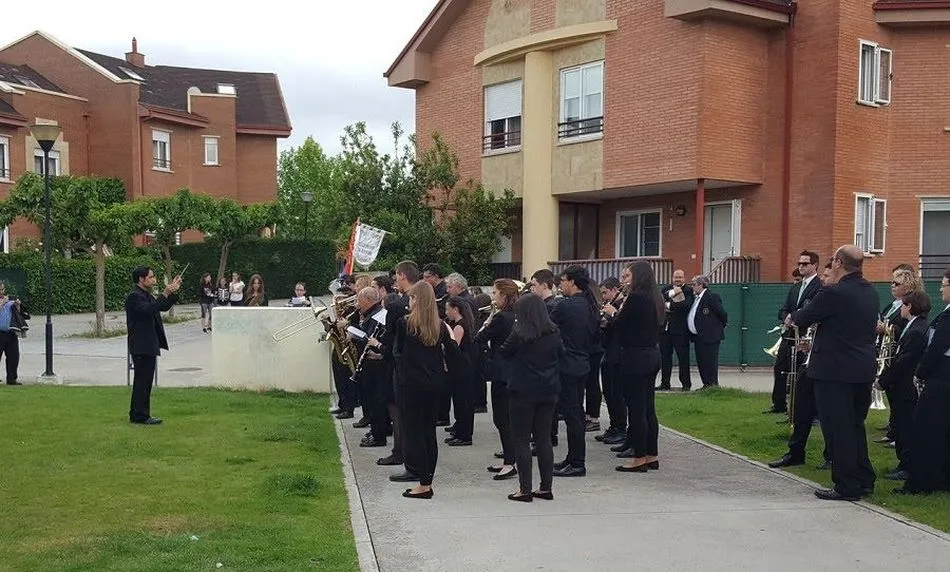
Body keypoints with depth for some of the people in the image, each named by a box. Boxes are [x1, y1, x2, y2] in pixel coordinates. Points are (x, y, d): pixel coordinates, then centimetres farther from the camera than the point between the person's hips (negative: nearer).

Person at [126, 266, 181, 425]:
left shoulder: (147, 295, 16)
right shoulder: (134, 296, -15)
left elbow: (163, 307, 20)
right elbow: (149, 309, -30)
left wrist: (173, 291, 10)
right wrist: (165, 294, -30)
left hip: (148, 346, 11)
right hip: (141, 347, -11)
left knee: (143, 381, 16)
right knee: (143, 381, -6)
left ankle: (137, 414, 24)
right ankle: (141, 415, -1)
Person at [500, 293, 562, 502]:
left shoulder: (519, 334, -14)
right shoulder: (554, 333, 0)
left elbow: (503, 352, 1)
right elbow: (561, 353, 16)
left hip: (523, 392, -5)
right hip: (549, 391, 5)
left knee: (521, 440, 3)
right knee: (544, 438, 12)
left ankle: (525, 489, 2)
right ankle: (546, 487, 14)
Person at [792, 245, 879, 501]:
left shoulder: (833, 294, -19)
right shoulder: (870, 292, 7)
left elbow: (802, 319, -10)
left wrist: (794, 317, 16)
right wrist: (815, 341, 24)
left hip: (835, 370, -8)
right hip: (864, 370, 8)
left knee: (838, 429, 0)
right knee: (855, 426, 19)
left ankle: (846, 487, 5)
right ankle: (864, 480, 26)